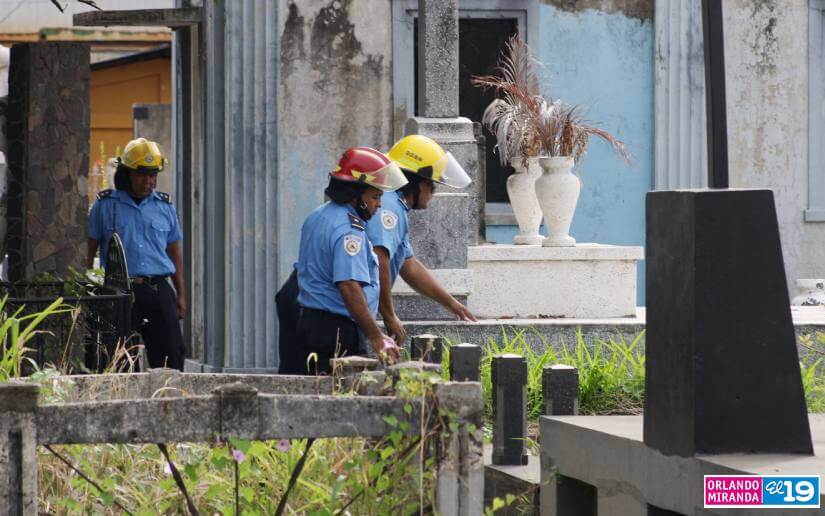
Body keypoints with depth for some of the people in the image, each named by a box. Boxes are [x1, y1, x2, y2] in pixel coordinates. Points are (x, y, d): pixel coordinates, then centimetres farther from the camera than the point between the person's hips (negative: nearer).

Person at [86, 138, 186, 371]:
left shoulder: (165, 206, 13)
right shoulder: (105, 205, 4)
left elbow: (174, 252, 18)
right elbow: (90, 250, 6)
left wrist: (181, 294, 12)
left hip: (159, 290, 2)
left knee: (171, 355, -5)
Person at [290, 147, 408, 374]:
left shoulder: (317, 217, 15)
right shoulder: (348, 230, -17)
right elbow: (350, 286, -26)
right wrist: (376, 338, -26)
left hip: (307, 320, 10)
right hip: (337, 330, -10)